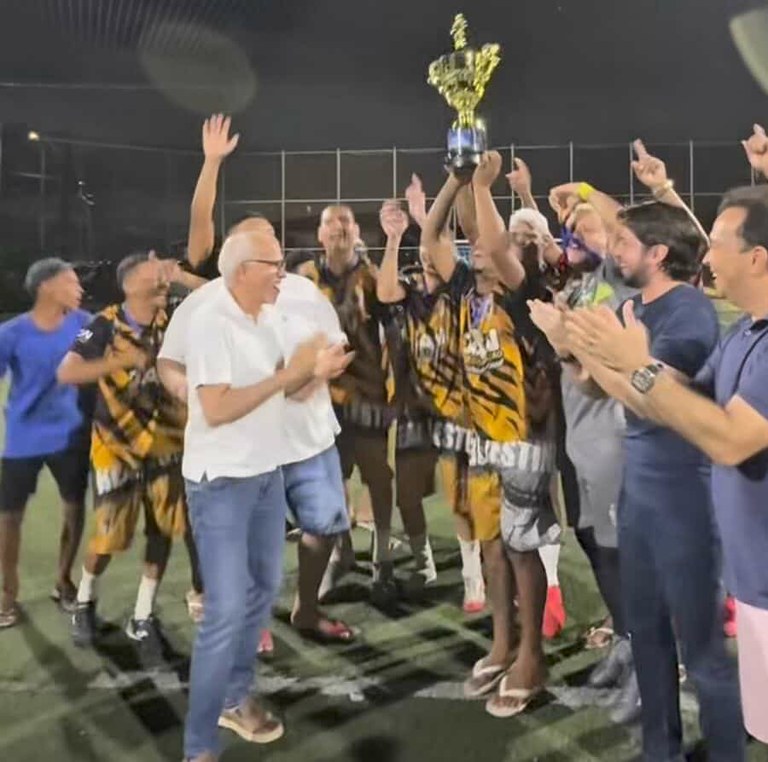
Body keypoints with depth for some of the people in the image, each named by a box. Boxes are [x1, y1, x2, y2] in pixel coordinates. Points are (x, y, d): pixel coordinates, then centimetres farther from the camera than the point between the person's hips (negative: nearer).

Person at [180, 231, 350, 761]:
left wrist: (314, 372, -4)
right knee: (227, 610, -6)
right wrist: (288, 374, -24)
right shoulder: (211, 322, -18)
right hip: (222, 482, -8)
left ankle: (236, 698, 36)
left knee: (265, 587, 17)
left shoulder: (265, 318, 7)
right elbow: (216, 409, -25)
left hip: (267, 473, 9)